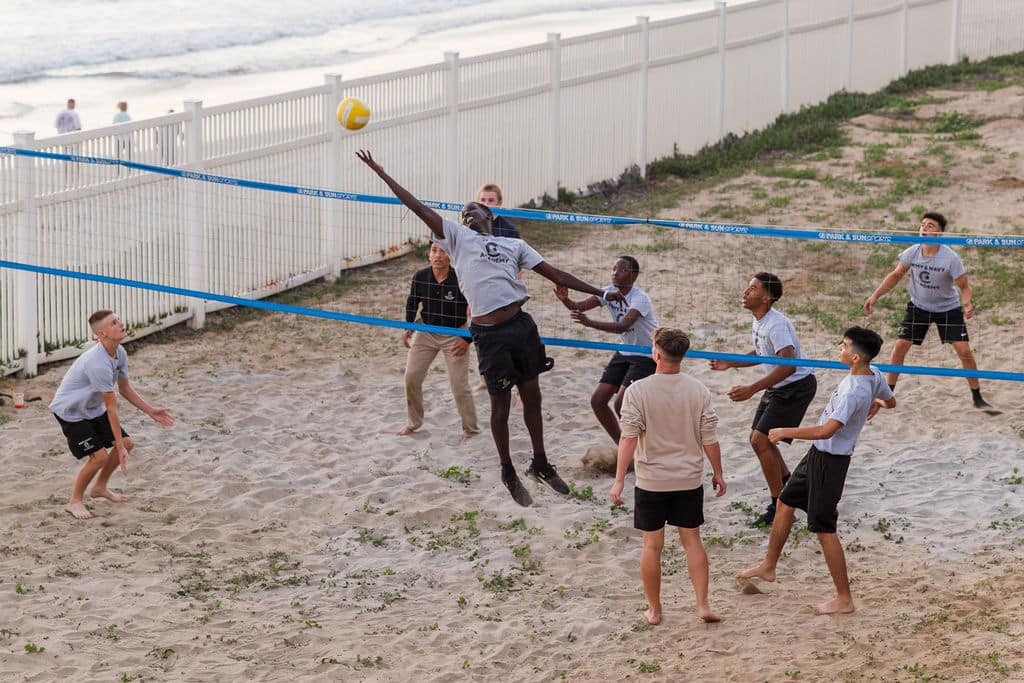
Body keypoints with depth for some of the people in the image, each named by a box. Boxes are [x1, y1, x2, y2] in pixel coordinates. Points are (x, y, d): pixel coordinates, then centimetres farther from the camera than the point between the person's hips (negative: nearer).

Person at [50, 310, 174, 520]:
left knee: (127, 443, 6)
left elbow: (125, 388, 9)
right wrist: (119, 447, -25)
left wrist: (151, 411, 5)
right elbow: (111, 407, -30)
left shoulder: (120, 353, -7)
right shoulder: (98, 363, -35)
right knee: (99, 455, -19)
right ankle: (75, 502, 2)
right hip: (70, 411, -9)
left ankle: (100, 487, 26)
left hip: (93, 409, 9)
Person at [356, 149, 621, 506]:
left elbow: (555, 274, 15)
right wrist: (380, 172, 1)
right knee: (501, 406, 4)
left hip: (521, 326, 3)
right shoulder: (457, 237, 9)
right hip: (489, 334, -3)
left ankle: (540, 464, 26)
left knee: (532, 397, 11)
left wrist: (600, 293, 11)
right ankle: (508, 473, 19)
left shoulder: (514, 245, 17)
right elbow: (417, 206, 5)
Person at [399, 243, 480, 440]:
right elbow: (412, 302, 9)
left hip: (454, 335, -4)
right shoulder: (420, 277, -12)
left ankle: (471, 431, 10)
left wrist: (467, 339, -17)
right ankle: (414, 422, 26)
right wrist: (408, 327, 1)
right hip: (426, 333, 4)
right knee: (411, 378, 5)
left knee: (460, 387, -6)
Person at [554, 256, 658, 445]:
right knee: (598, 401, 2)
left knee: (621, 404, -21)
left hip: (646, 356, -8)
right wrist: (565, 299, -38)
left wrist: (589, 323, -54)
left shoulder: (640, 298, -24)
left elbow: (623, 326, -42)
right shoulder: (610, 292, -3)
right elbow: (579, 307, -15)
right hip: (625, 353, 8)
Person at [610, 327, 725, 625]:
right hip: (689, 480, 2)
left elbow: (629, 438, -15)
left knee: (652, 545, 8)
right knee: (692, 540, 14)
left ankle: (654, 610, 16)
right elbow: (709, 438, -2)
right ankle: (703, 604, 10)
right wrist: (718, 472, 11)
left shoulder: (637, 391, -14)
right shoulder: (698, 390, -6)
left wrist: (619, 480, -11)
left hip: (651, 481, -2)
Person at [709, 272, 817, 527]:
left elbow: (788, 365, -35)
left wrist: (752, 389, -38)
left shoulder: (776, 325, -27)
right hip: (778, 388, 10)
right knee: (758, 438, 15)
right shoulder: (758, 322, 5)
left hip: (796, 387, -10)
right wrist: (730, 363, 10)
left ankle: (779, 508, -4)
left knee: (761, 441, -13)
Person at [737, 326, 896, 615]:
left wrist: (785, 432, -25)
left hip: (829, 461, -10)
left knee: (824, 529, -3)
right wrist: (876, 403, 44)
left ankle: (844, 599, 5)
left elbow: (827, 430, -37)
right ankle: (768, 566, 40)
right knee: (785, 502, 23)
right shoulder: (874, 376, -3)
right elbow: (891, 401, 19)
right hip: (819, 454, 10)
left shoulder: (853, 391, -31)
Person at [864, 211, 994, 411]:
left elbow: (964, 287, -17)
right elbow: (896, 275, 1)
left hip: (948, 308, -2)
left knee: (964, 350, -9)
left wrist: (967, 304, -38)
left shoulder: (951, 258, -24)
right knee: (900, 346, -6)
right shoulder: (912, 253, -14)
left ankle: (977, 398, 5)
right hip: (918, 306, 2)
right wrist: (875, 296, -5)